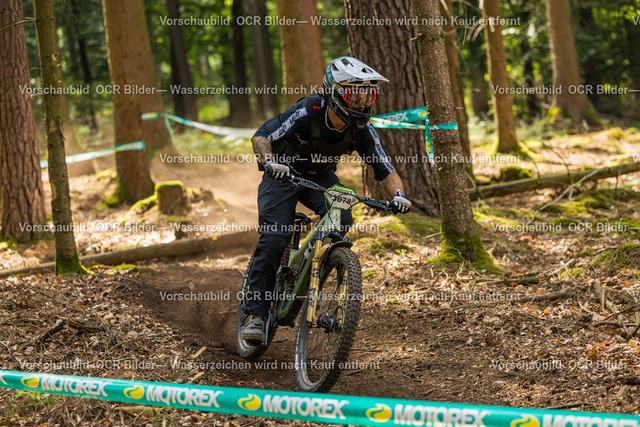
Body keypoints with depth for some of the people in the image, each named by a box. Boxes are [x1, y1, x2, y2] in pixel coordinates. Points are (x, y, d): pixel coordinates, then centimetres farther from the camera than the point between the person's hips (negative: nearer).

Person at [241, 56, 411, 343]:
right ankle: (256, 314, -12)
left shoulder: (362, 130, -20)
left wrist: (398, 195, -37)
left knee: (341, 219, -26)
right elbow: (261, 136, -31)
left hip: (321, 179, 4)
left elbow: (385, 170, -16)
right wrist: (269, 160, -52)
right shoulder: (307, 113, -30)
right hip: (284, 173, -3)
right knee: (274, 238, -19)